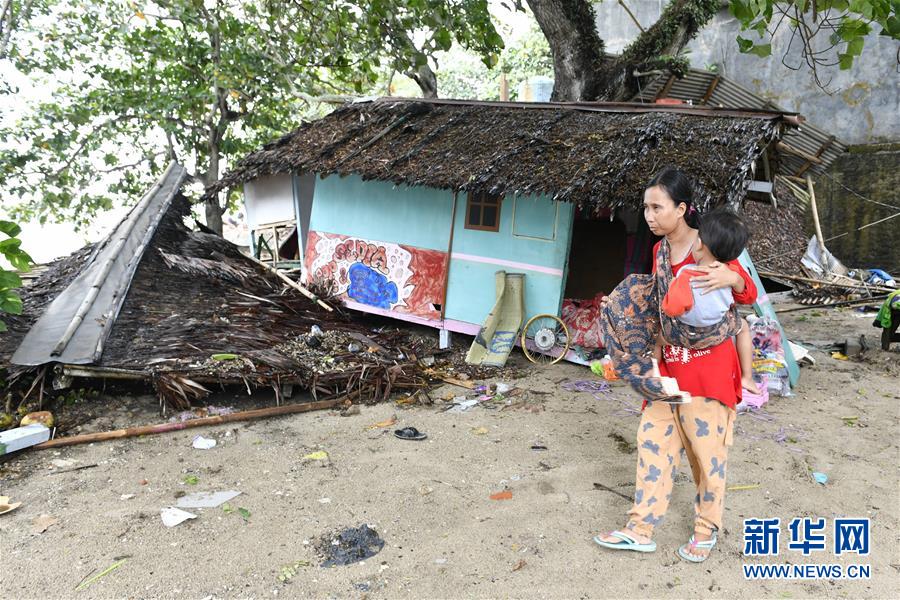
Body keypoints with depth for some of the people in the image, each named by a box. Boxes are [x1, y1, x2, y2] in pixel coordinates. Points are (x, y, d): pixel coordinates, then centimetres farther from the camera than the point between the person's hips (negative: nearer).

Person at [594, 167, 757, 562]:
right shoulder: (659, 250, 10)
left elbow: (748, 295, -9)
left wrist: (731, 278, -31)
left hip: (709, 364, -6)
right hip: (668, 363, 6)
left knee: (706, 447, 4)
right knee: (654, 441, 5)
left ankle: (707, 529, 23)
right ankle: (640, 530, 13)